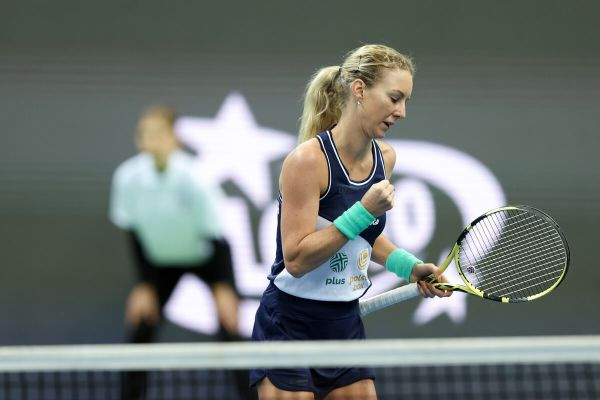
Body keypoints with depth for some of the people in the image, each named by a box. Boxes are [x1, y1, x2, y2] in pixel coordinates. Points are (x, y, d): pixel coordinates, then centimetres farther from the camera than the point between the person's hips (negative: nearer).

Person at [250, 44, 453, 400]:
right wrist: (363, 211, -25)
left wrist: (409, 266, 5)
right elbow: (296, 259, -23)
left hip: (346, 325, 7)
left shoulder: (385, 158, 5)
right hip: (289, 327, -7)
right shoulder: (309, 160, -18)